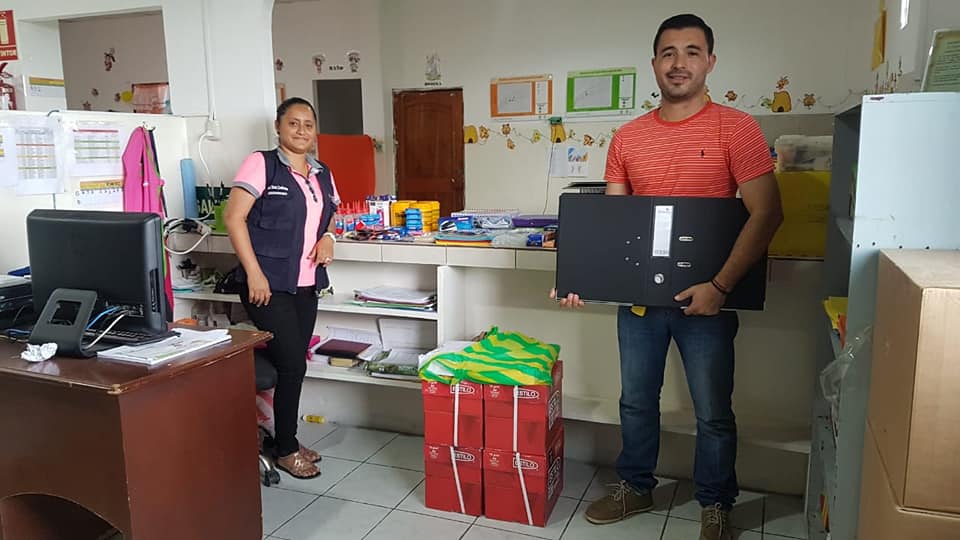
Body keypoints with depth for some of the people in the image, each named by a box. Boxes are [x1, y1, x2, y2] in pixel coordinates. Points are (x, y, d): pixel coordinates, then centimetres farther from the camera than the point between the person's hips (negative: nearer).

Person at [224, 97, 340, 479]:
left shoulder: (322, 174, 12)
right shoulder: (262, 164, -7)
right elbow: (234, 217, -13)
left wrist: (328, 237, 1)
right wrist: (254, 274, -18)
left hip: (306, 286, 6)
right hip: (268, 286, -6)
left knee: (293, 364, 12)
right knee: (293, 365, -4)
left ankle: (286, 439, 28)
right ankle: (286, 451, 14)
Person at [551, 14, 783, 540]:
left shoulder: (735, 128, -7)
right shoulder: (627, 138, 4)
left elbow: (766, 214, -12)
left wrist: (720, 287, -20)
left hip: (705, 298, -3)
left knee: (712, 412, 10)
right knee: (635, 401, 17)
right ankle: (635, 487, 37)